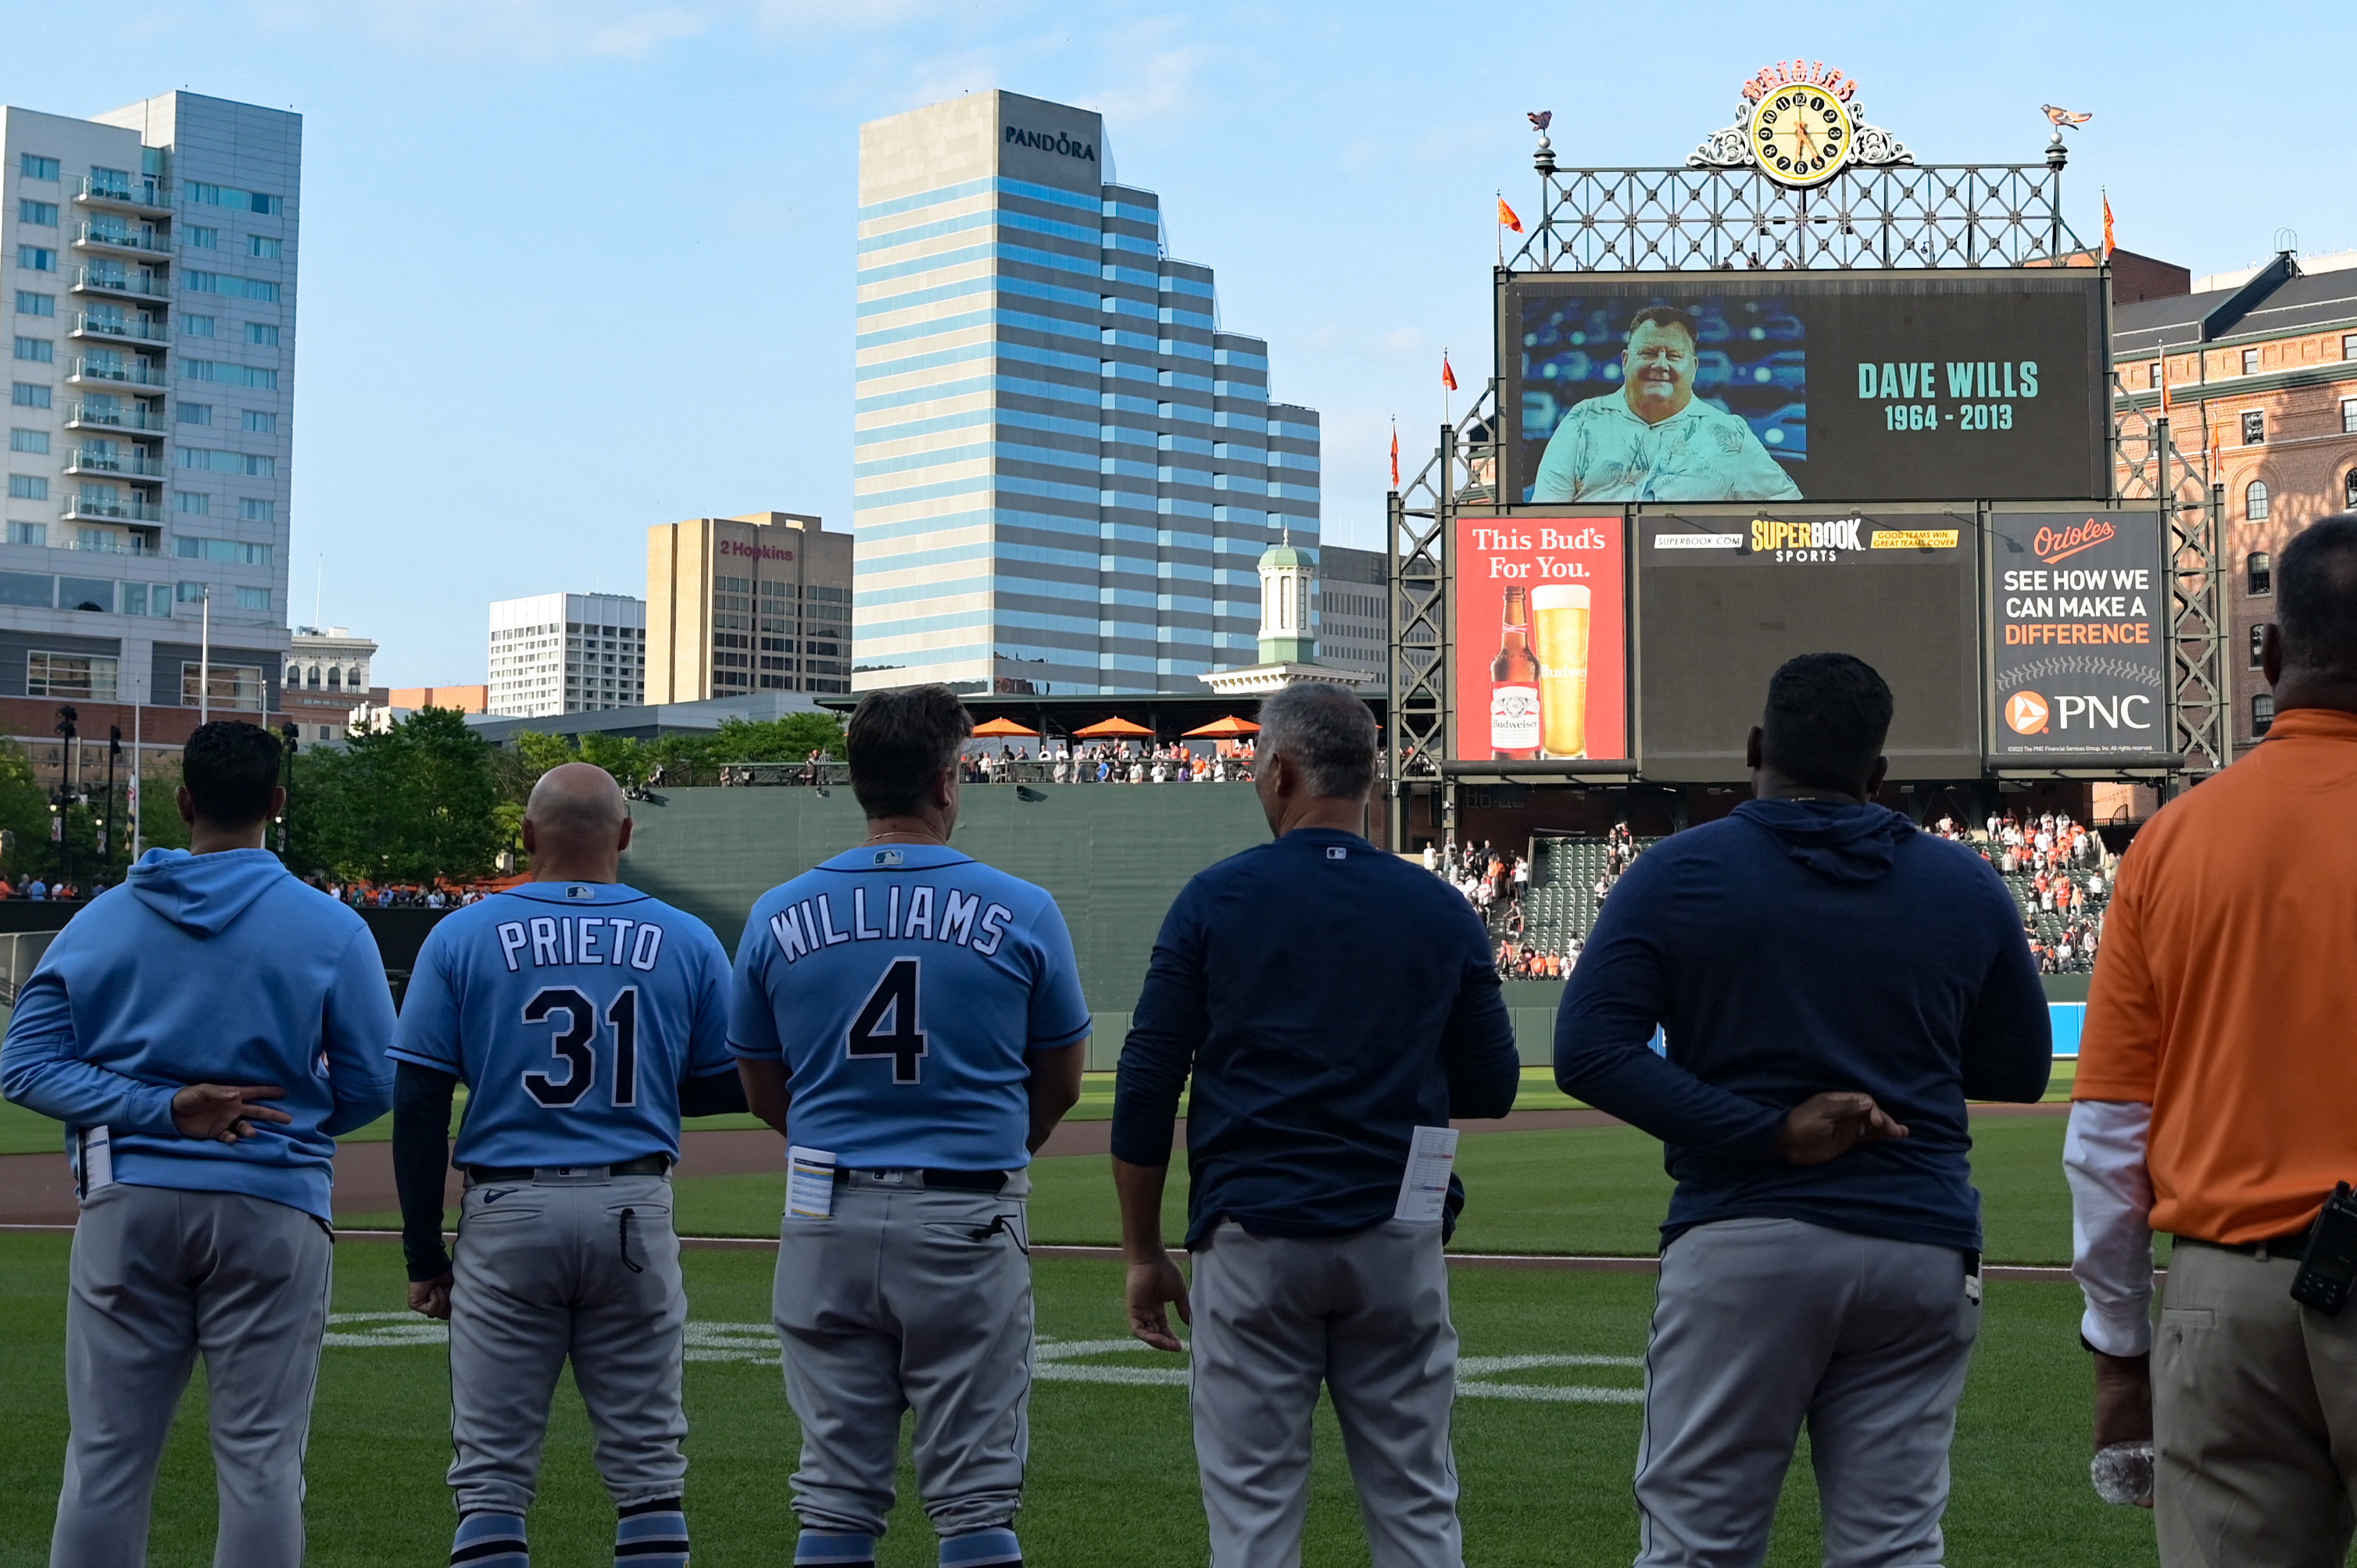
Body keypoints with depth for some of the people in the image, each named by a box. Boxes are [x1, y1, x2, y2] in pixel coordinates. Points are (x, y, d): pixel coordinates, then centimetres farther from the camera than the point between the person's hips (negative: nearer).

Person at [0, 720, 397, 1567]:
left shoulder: (101, 921, 5)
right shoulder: (329, 929, -3)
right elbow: (371, 1086, -3)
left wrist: (160, 1109, -8)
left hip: (129, 1209, 2)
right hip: (271, 1210, -2)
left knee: (106, 1456, 8)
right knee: (260, 1458, 2)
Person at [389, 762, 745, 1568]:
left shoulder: (461, 936, 1)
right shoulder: (687, 942, 3)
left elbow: (418, 1104, -2)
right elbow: (731, 1086, 8)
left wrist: (424, 1254, 3)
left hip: (506, 1217, -1)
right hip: (636, 1217, 1)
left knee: (492, 1473, 5)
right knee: (648, 1466, 8)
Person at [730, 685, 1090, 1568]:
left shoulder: (777, 918, 0)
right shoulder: (1022, 914, -5)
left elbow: (763, 1096, 9)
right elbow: (1060, 1084, 7)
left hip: (828, 1217, 2)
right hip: (969, 1223, -2)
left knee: (837, 1495, 9)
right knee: (976, 1494, 4)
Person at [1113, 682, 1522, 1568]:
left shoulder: (1215, 899, -1)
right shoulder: (1441, 912, 4)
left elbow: (1146, 1088, -3)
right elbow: (1493, 1089, 9)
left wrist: (1143, 1254, 4)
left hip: (1252, 1240, -2)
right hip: (1398, 1243, 2)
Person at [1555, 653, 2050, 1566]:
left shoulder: (1678, 874, 0)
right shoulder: (1965, 888, 6)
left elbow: (1589, 1052, -11)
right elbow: (2021, 1072, 15)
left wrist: (1770, 1131, -12)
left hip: (1740, 1244, -2)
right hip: (1921, 1251, 2)